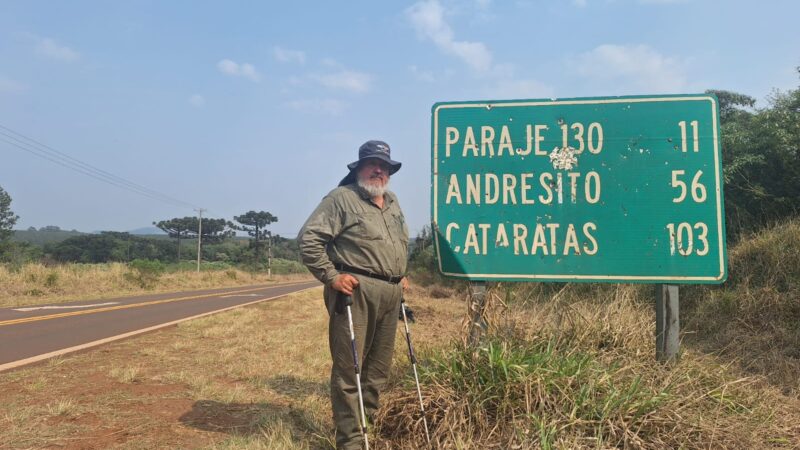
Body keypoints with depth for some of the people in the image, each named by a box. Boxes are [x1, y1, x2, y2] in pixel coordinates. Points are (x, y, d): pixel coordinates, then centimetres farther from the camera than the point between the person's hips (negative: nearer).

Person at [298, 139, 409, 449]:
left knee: (379, 366, 15)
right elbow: (308, 238, -11)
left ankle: (369, 422, 31)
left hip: (390, 294, 8)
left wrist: (401, 276, 23)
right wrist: (331, 276, -14)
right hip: (356, 291, -8)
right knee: (349, 368, -4)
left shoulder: (393, 203, 20)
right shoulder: (341, 198, -5)